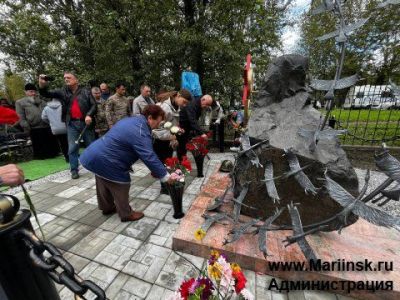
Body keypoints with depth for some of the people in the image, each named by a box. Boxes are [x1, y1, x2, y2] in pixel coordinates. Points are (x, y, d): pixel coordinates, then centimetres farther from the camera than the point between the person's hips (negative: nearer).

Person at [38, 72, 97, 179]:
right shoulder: (62, 91, 10)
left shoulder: (85, 91, 4)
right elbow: (46, 94, 6)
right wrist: (42, 85, -15)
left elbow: (93, 105, -1)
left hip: (85, 122, -1)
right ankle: (74, 170, 11)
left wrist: (89, 115, -17)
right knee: (72, 148, 1)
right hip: (72, 124, 2)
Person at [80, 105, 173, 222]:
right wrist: (165, 176, -23)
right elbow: (150, 157, -30)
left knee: (104, 184, 26)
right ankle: (126, 214, 24)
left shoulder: (132, 120, 7)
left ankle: (107, 207, 48)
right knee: (121, 186, 6)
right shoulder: (140, 133, -26)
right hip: (105, 160, -11)